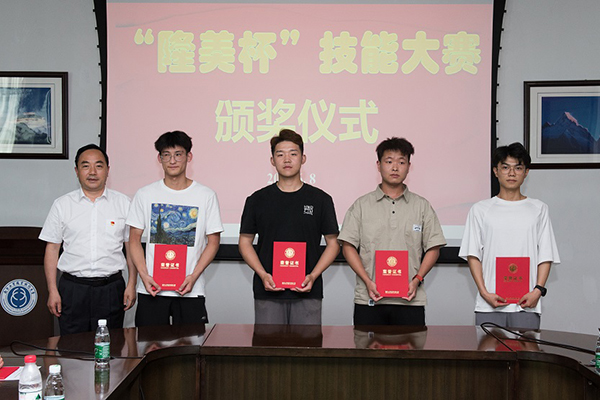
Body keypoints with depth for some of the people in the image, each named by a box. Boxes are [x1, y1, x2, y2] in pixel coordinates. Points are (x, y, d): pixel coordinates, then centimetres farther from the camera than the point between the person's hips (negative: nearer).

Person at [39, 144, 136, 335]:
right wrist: (52, 291, 0)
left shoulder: (123, 203, 5)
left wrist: (131, 285, 1)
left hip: (111, 289, 0)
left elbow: (132, 247, 8)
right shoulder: (62, 204, 6)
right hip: (73, 288, 0)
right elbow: (52, 248, 6)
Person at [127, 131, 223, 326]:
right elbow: (135, 240, 7)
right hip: (151, 290, 1)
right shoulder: (145, 195, 6)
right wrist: (144, 275, -8)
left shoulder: (206, 196, 2)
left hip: (190, 291, -1)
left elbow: (213, 242, 3)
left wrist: (193, 276, -10)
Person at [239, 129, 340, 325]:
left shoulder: (321, 199, 5)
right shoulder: (257, 200, 6)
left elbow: (333, 243, 7)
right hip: (268, 292, 0)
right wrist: (263, 275, -7)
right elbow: (245, 242, 8)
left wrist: (313, 276, -8)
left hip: (307, 293, 0)